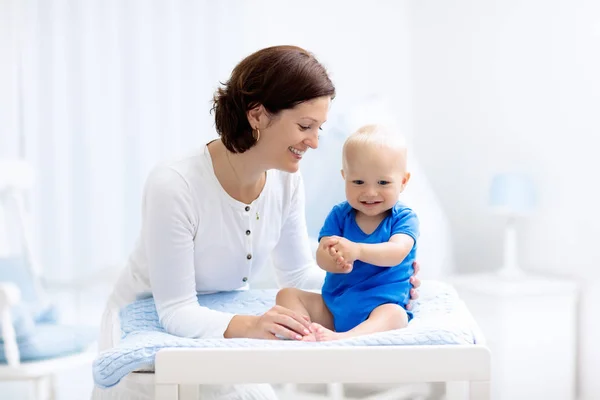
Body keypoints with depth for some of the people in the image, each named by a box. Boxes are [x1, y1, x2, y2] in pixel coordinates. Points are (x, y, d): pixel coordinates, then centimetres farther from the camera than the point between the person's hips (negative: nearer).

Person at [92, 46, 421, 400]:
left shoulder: (286, 181, -11)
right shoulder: (173, 186, -30)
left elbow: (298, 273, 3)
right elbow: (176, 312, -26)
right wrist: (247, 326, -43)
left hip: (218, 327, 5)